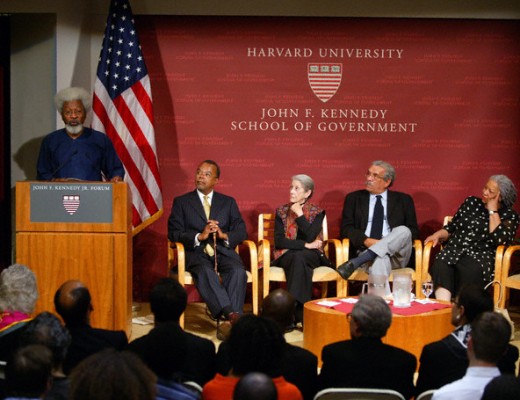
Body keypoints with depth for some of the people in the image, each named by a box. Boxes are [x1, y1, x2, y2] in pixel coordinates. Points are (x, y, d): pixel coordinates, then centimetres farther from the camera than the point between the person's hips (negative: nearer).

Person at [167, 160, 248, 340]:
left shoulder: (228, 202, 20)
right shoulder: (181, 202, 15)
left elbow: (242, 231, 11)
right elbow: (173, 233, 3)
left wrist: (224, 235, -10)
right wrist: (199, 236, -13)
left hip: (223, 250, 2)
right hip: (196, 252, -2)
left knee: (238, 271, -32)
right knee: (205, 272, -37)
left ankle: (228, 322, -39)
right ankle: (232, 315, -45)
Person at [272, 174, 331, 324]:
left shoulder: (317, 212, 7)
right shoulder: (282, 211, 10)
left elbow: (310, 237, -10)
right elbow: (279, 241, -3)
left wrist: (300, 214, -10)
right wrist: (305, 245, -12)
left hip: (311, 256, 0)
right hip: (286, 256, 0)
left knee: (299, 258, -36)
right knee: (297, 258, -36)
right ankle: (300, 314, -43)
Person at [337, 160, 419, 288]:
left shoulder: (403, 200, 17)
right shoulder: (354, 198, 17)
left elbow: (413, 231, 11)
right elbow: (346, 229, 8)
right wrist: (366, 240, -13)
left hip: (397, 255, 2)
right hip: (365, 250, -2)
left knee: (403, 231, -32)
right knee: (380, 258, -38)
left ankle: (355, 263, -39)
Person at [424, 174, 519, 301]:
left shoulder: (509, 215, 11)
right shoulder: (471, 202, 22)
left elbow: (500, 239, -8)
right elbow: (451, 227, 21)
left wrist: (492, 210, -1)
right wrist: (438, 235, 0)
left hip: (481, 256, -3)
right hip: (454, 250, 3)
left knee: (470, 270, -40)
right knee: (440, 265, -33)